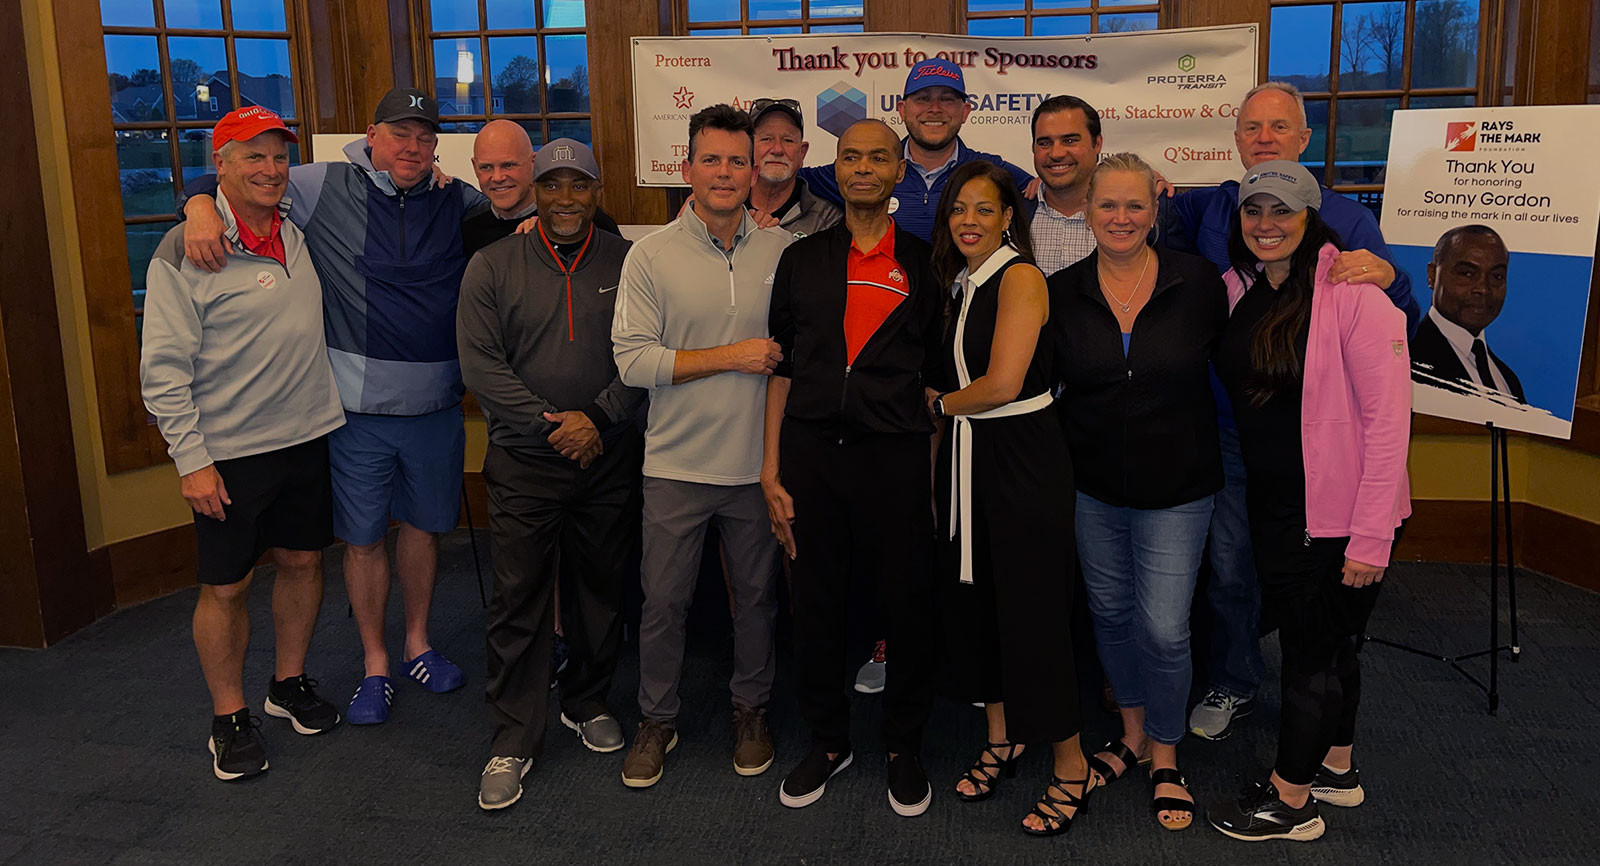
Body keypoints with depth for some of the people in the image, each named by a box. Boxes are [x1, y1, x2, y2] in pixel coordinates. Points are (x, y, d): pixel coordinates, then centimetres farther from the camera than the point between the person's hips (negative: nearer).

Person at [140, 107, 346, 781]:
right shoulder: (185, 251, -13)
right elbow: (163, 369, -12)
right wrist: (191, 459, -15)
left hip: (308, 435, 5)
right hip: (228, 451, -5)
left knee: (303, 561, 16)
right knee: (225, 587, 5)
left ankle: (290, 683, 36)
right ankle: (229, 717, 23)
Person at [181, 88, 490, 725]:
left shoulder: (457, 201, 5)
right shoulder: (324, 188, -2)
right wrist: (201, 209, -19)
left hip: (435, 404, 3)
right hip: (358, 405, -2)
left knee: (423, 525, 16)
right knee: (363, 537, 7)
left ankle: (417, 644, 35)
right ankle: (375, 664, 25)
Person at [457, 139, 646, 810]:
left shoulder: (628, 263, 3)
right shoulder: (492, 266, 1)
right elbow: (480, 364, -5)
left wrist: (598, 418, -13)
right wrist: (552, 426, -12)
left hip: (610, 460, 1)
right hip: (524, 461, -1)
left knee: (601, 590, 13)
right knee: (519, 601, 1)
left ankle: (587, 704, 34)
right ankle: (512, 742, 13)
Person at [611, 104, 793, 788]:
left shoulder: (783, 250, 1)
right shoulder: (651, 256, -5)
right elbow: (632, 360, -11)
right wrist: (732, 357, -16)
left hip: (757, 463, 2)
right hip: (677, 464, -1)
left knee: (756, 596, 15)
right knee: (663, 601, 9)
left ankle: (751, 711, 35)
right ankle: (657, 719, 29)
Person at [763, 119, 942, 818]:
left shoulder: (922, 264, 7)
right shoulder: (802, 259, 11)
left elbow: (936, 377, 8)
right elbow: (782, 367, 9)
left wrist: (934, 474, 1)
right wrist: (771, 472, 3)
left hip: (894, 453, -1)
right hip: (810, 451, 2)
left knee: (909, 607, 3)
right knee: (815, 605, 9)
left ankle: (905, 746, 25)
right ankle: (828, 740, 29)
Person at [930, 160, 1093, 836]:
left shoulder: (1020, 276, -11)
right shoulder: (962, 285, 13)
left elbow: (1003, 382, -19)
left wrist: (940, 402, -4)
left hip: (1022, 459, -8)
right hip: (967, 458, 8)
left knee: (1031, 610, -3)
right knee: (973, 599, 13)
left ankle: (1070, 767, 13)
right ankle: (1002, 737, 31)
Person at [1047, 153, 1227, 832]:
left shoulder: (1196, 280, -8)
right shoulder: (1062, 292, -3)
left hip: (1175, 487, -2)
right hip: (1092, 486, 3)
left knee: (1164, 629, -2)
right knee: (1110, 613, 15)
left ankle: (1165, 758, 22)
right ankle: (1133, 734, 37)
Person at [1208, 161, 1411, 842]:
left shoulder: (1351, 292, -17)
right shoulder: (1237, 289, 3)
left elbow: (1388, 418, -19)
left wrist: (1371, 536, -21)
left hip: (1336, 509, -6)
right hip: (1271, 505, 6)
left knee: (1314, 649, 6)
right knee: (1325, 641, 21)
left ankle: (1289, 800, 23)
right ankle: (1335, 769, 40)